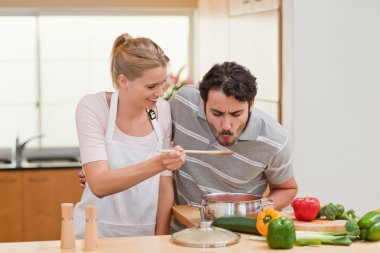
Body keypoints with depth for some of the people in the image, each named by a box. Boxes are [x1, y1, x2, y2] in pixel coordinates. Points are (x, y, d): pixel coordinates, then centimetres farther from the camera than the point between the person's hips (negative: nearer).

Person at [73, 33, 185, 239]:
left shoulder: (163, 110, -2)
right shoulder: (92, 108, -12)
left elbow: (165, 184, 3)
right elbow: (99, 185, -21)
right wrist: (157, 164, -32)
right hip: (97, 233, -2)